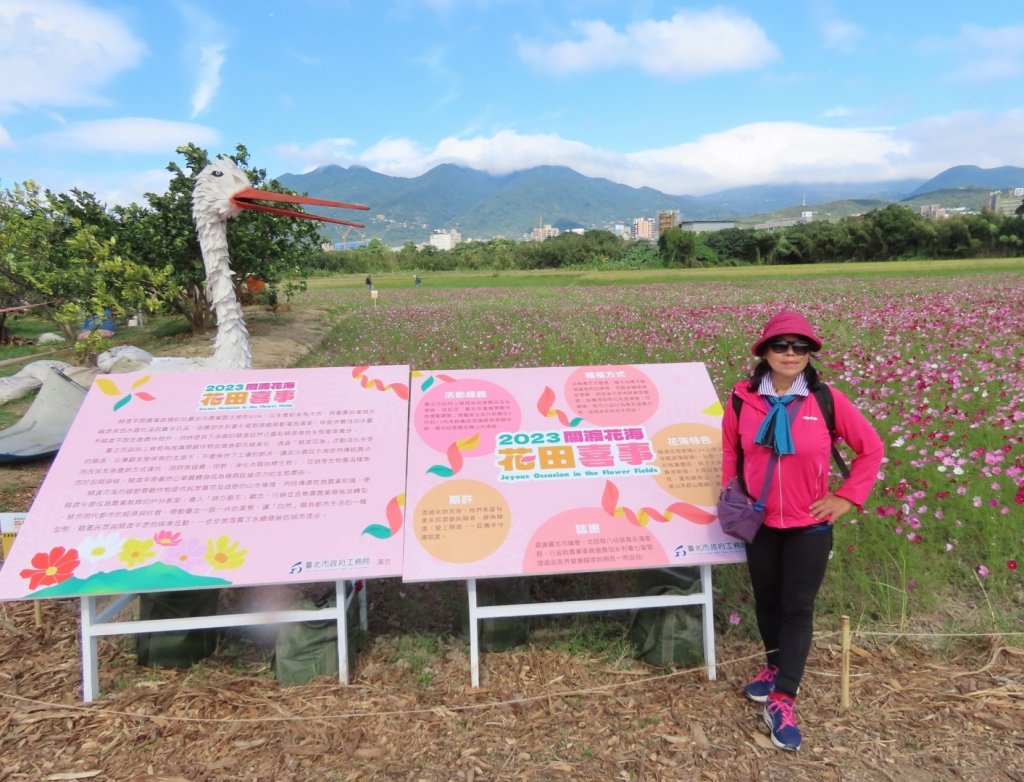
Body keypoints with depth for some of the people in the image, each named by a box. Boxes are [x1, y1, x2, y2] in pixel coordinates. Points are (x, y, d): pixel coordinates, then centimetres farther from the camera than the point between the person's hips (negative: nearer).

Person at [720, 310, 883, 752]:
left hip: (810, 525, -2)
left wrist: (847, 498, -5)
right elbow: (730, 450, 8)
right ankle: (776, 667, 41)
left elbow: (871, 448, -2)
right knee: (766, 601, 17)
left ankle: (783, 700, 11)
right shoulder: (743, 399, -8)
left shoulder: (827, 400, -13)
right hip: (760, 523, 2)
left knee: (797, 608, 3)